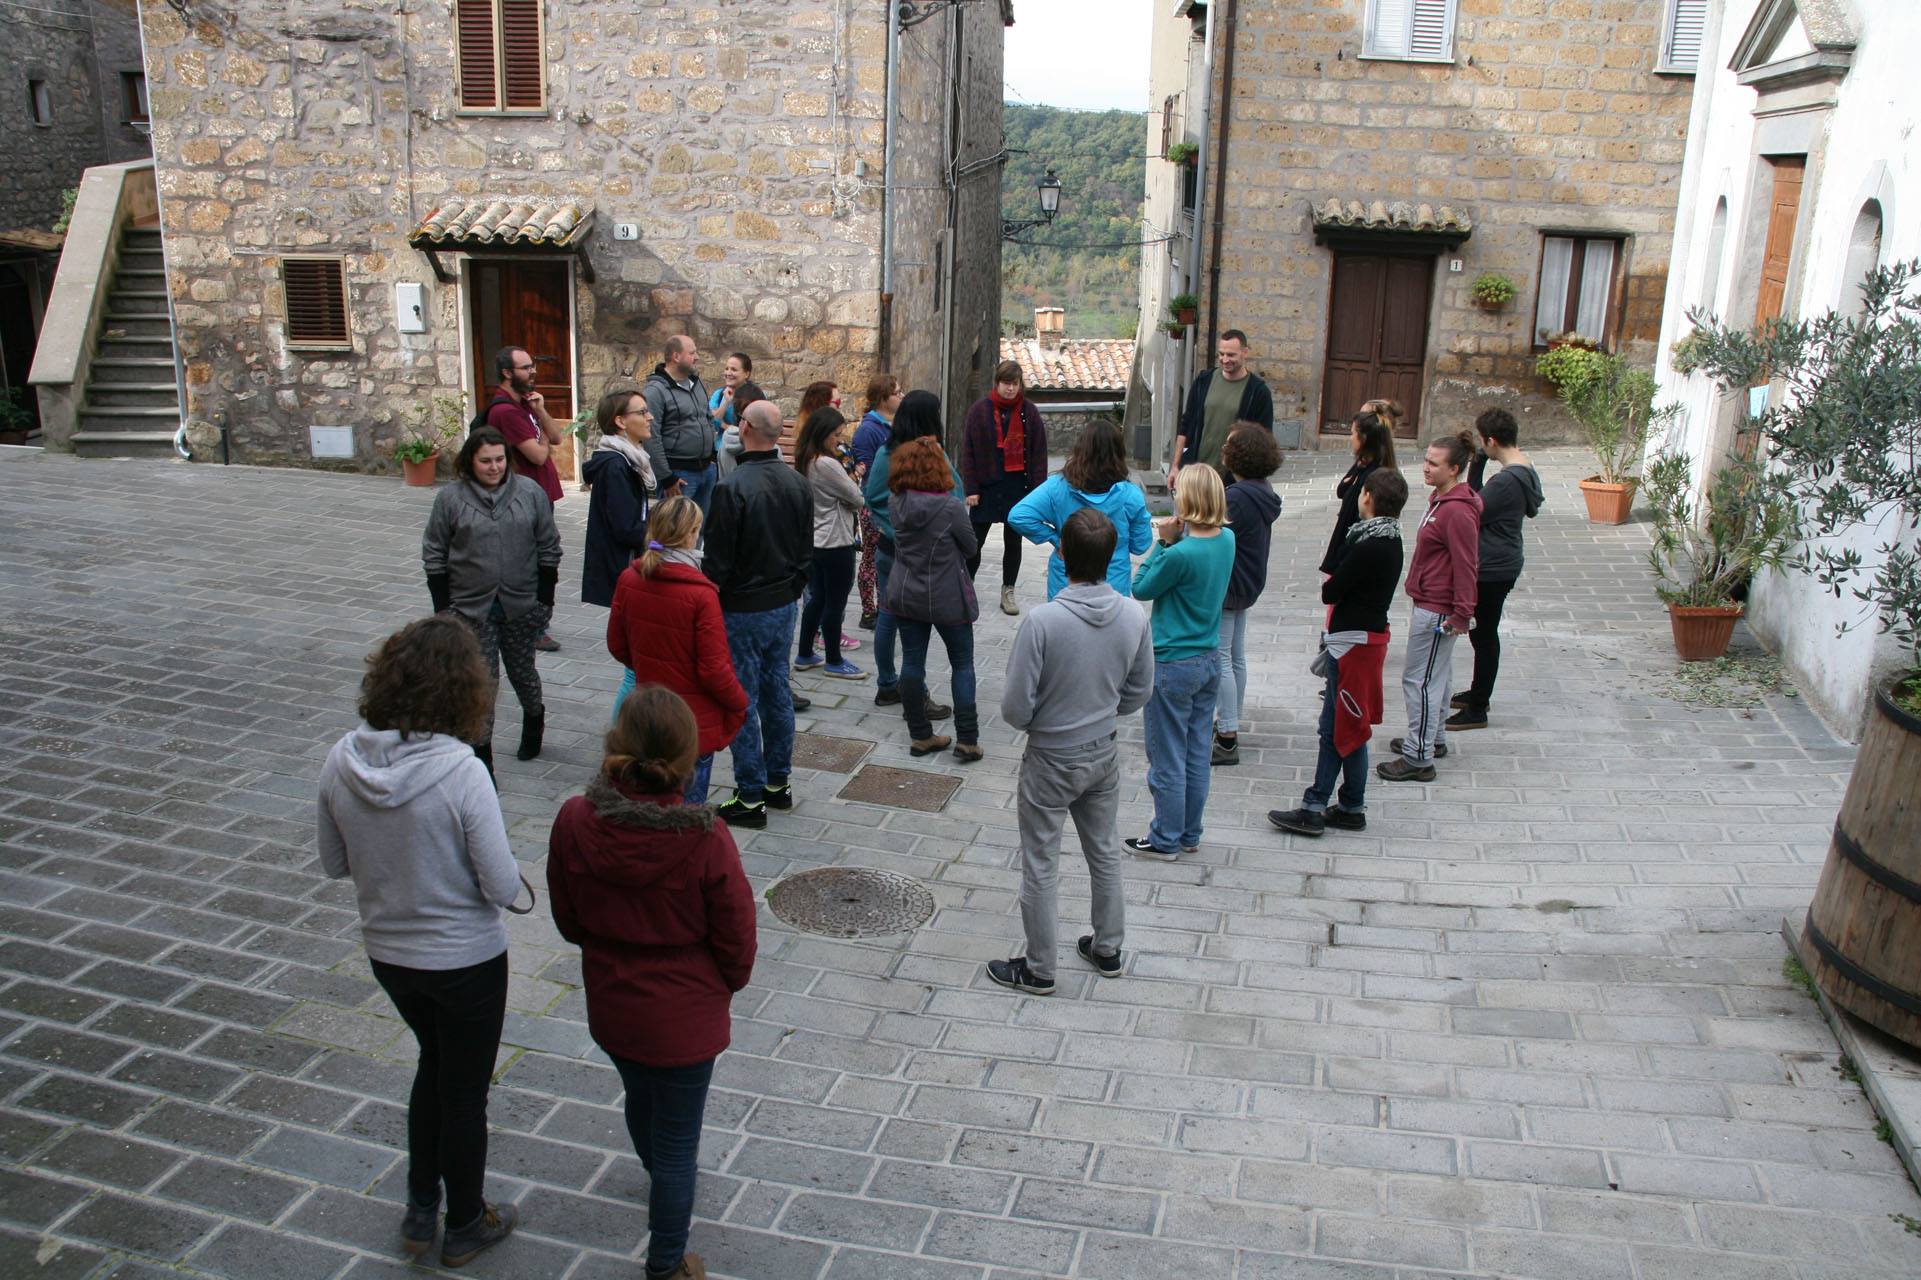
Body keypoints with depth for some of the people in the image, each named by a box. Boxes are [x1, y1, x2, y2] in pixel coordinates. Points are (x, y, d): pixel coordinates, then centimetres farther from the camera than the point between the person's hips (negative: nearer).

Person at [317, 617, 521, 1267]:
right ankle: (465, 1226, 38)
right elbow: (503, 887, -22)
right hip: (465, 962, -5)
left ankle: (419, 1212, 41)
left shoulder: (342, 761, -14)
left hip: (386, 954, 5)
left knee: (435, 1061, 29)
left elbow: (335, 864, 1)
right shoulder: (460, 772, -29)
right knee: (465, 1089, 17)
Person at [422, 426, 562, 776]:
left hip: (522, 604, 1)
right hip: (472, 608, -1)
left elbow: (548, 548, 4)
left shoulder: (530, 492, -1)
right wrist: (443, 608, -2)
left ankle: (534, 720, 43)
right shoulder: (450, 498, -3)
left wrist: (545, 599, 1)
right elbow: (434, 556, 2)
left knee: (522, 669, 14)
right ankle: (481, 754, 6)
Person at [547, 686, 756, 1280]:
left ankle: (661, 1173, 63)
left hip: (610, 1003, 4)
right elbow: (736, 940, -16)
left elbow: (568, 921, -4)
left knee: (640, 1094, 33)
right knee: (678, 1137, 15)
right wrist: (726, 983, 7)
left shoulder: (575, 822, -21)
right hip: (683, 1013, -4)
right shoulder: (704, 839, -30)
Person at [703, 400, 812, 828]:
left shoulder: (733, 488, -21)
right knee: (777, 692, 16)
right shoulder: (798, 484, 2)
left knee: (742, 702, 2)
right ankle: (778, 783, 27)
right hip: (784, 605, 7)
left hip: (743, 612, -7)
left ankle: (751, 798, 8)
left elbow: (717, 561, -18)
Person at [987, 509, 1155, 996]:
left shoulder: (1041, 621, -27)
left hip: (1050, 760, -5)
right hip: (1104, 754, 5)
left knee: (1040, 865, 11)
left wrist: (1029, 720, 1)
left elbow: (1015, 708, -21)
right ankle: (1107, 949, 39)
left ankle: (1038, 969, 25)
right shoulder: (1133, 618, -12)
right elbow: (1139, 693, 2)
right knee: (1105, 852, 22)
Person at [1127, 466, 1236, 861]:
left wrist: (1164, 542, -9)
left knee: (1168, 759, 6)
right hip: (1210, 661, 7)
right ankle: (1190, 834, 29)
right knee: (1197, 754, 17)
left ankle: (1166, 840, 18)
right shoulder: (1227, 540, -2)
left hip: (1172, 665, -7)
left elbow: (1142, 588, -11)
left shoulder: (1181, 554, -25)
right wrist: (1177, 540, -8)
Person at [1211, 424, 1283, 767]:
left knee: (1220, 659, -3)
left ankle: (1227, 741, 0)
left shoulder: (1237, 497, -25)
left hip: (1225, 587, -10)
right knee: (1236, 656, 19)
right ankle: (1230, 724, 32)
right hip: (1248, 584, 10)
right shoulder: (1264, 491, 5)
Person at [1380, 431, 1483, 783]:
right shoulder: (1441, 499, 10)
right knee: (1435, 676, 21)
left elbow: (1466, 566, -23)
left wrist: (1461, 615, -21)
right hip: (1430, 604, 11)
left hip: (1436, 611, -11)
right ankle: (1432, 739, 35)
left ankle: (1419, 759, 1)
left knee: (1420, 681, -5)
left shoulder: (1458, 511, -22)